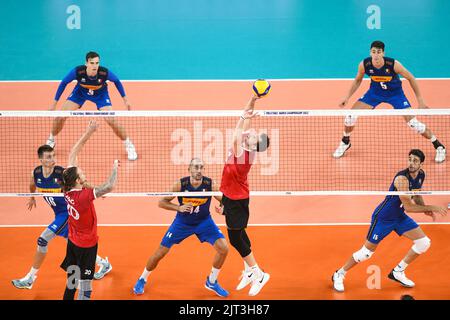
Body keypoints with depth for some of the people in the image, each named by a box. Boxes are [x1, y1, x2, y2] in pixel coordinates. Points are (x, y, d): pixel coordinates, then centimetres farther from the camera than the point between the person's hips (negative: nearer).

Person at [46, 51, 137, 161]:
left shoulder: (105, 73, -36)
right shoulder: (77, 71, -35)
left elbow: (117, 81, -11)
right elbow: (63, 83, -16)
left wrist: (125, 99, -5)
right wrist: (54, 103, -9)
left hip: (100, 94, -1)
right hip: (80, 91, 1)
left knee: (112, 121, -16)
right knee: (60, 117, -8)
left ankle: (129, 145, 7)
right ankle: (51, 141, 22)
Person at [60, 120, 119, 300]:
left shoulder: (68, 189, -8)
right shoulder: (84, 195, -28)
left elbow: (73, 154, -1)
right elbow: (110, 186, -39)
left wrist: (88, 132, -2)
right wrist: (115, 167, -23)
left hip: (73, 241, 8)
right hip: (87, 245, -8)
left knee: (71, 282, 17)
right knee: (85, 288, -2)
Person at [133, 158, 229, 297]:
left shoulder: (210, 184, -21)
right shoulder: (181, 184, -23)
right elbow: (162, 202, -15)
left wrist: (223, 208, -34)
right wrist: (179, 207, -31)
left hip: (204, 221, 1)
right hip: (182, 222, -1)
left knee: (223, 248, -14)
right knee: (160, 252, 0)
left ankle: (212, 282, 10)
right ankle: (142, 279, 26)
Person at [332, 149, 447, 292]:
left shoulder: (420, 175, -4)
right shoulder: (402, 178, -29)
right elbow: (408, 207, -30)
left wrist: (425, 209, -4)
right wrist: (431, 207, -25)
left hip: (399, 216, 8)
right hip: (383, 217, -8)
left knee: (424, 243, -1)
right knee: (367, 252, -4)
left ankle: (397, 272, 14)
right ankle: (339, 275, 18)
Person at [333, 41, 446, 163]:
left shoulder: (393, 64, -31)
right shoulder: (364, 65, -23)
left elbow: (411, 78, -16)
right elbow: (357, 81, 0)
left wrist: (420, 100, -14)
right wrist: (347, 97, -5)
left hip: (395, 92, -3)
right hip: (375, 91, 3)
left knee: (412, 122, -13)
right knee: (351, 115, -9)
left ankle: (439, 146, 7)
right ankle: (345, 143, 21)